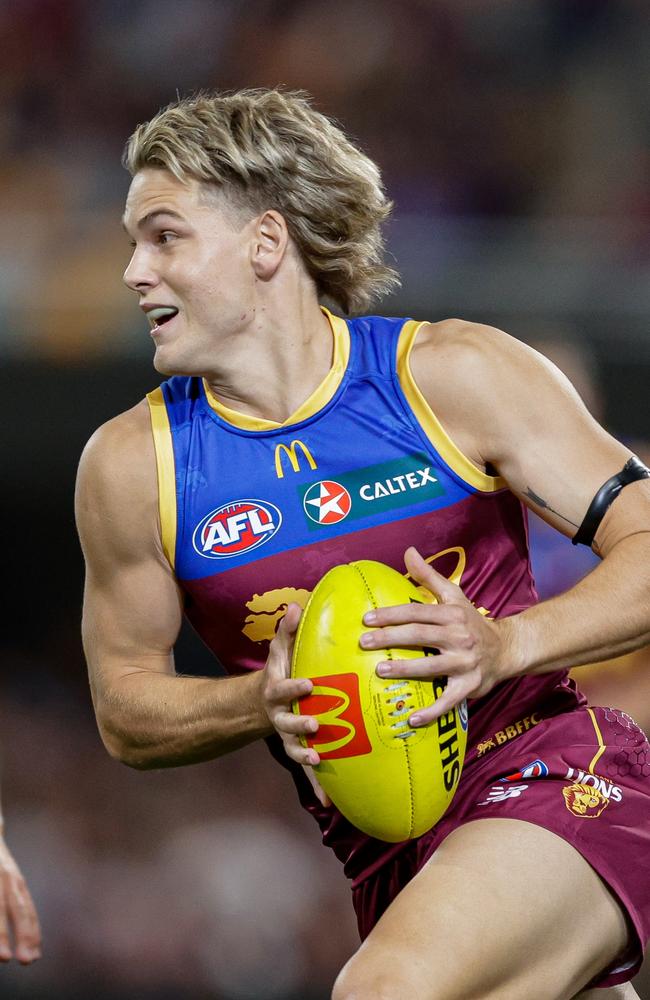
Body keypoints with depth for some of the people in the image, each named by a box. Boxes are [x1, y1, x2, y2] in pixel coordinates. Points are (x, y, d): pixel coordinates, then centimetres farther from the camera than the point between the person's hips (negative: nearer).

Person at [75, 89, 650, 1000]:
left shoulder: (451, 376, -5)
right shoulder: (131, 463, 1)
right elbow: (125, 707, 9)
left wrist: (506, 645, -22)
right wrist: (262, 702, -12)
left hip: (550, 771, -4)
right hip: (384, 850, 4)